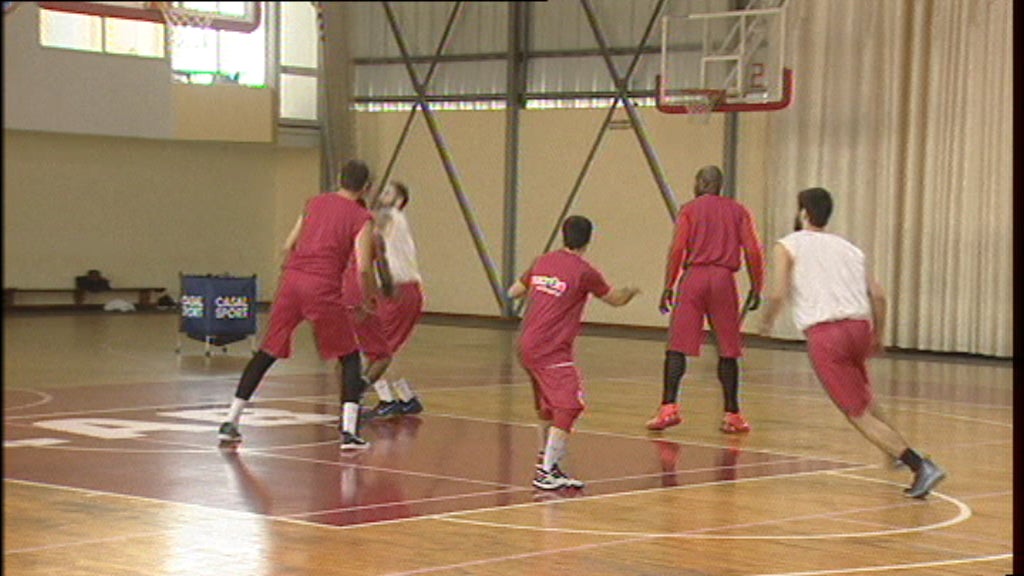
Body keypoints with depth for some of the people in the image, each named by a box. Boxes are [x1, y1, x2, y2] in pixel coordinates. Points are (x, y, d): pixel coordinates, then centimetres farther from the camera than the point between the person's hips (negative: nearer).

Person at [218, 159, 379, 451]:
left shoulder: (315, 202, 17)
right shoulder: (361, 218, 3)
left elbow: (288, 246, 18)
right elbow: (363, 267, -7)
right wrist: (370, 297, 9)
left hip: (292, 280, 4)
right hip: (324, 289, -4)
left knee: (267, 353, 15)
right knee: (350, 358, 10)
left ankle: (230, 422, 15)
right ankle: (349, 432, -2)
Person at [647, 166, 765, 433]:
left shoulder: (690, 209, 6)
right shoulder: (738, 211, 12)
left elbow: (677, 249, -4)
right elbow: (753, 251, 2)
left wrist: (668, 287, -3)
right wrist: (756, 288, 7)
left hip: (693, 276, -2)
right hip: (724, 280, 2)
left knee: (677, 346, -3)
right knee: (728, 351, 9)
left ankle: (669, 407, -15)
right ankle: (732, 415, 11)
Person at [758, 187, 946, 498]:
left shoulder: (788, 246, 8)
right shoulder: (849, 248, 21)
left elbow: (778, 293, -5)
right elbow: (878, 295, 12)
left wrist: (766, 321, 14)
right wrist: (878, 337, 24)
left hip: (824, 334, -5)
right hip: (859, 328, 6)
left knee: (860, 414, -2)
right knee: (863, 399, 33)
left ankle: (920, 466, -14)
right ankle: (898, 451, 23)